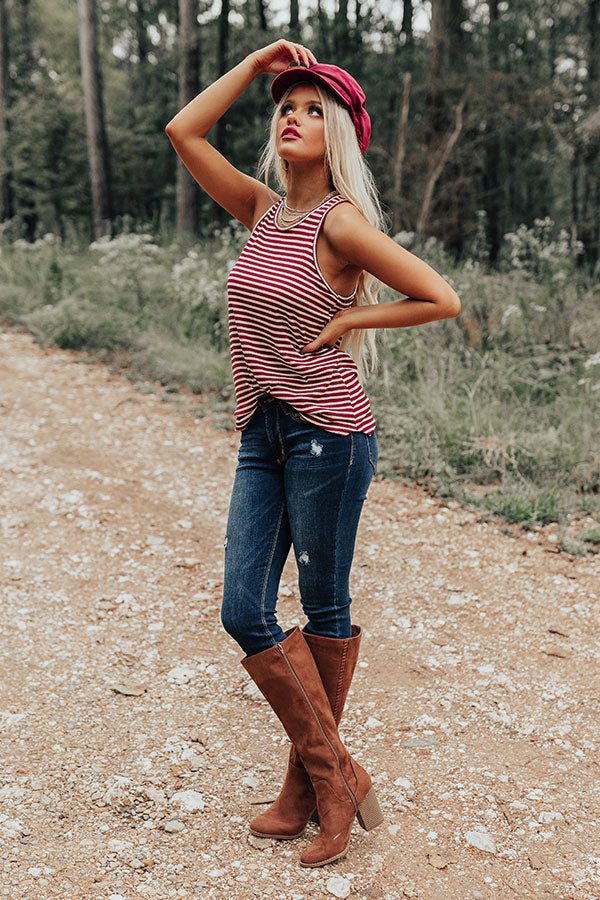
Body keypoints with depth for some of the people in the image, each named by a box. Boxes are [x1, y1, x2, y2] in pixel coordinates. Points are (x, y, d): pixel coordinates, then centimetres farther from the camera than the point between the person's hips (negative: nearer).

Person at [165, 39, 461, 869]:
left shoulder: (340, 223, -8)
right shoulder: (264, 211, 11)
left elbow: (443, 299, -11)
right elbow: (182, 131, 14)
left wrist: (350, 320, -7)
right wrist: (256, 62, 12)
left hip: (329, 435, -7)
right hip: (261, 436, 7)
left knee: (324, 612, 6)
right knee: (244, 613, 2)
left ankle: (313, 783, 23)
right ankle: (335, 777, 16)